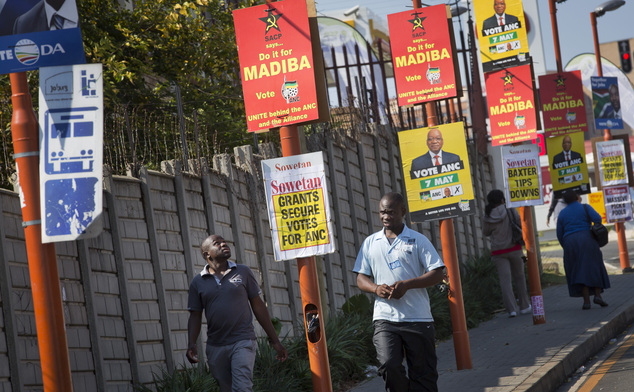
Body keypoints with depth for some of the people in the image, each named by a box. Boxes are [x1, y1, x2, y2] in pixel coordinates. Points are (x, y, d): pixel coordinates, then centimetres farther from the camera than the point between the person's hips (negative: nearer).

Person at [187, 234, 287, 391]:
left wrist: (275, 341, 7)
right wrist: (191, 344, -10)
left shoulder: (243, 272, 6)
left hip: (243, 342, -2)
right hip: (215, 347, 2)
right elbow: (195, 317, 7)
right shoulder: (198, 282, 7)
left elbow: (258, 307, 8)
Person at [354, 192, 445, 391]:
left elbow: (437, 274, -2)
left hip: (418, 318, -2)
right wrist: (376, 288, -9)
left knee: (423, 373, 2)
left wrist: (407, 284, -16)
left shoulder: (418, 240, 3)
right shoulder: (370, 243, 12)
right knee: (389, 365, -18)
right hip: (385, 318, 2)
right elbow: (361, 278, 14)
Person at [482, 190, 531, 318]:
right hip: (514, 249, -1)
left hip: (498, 252, 1)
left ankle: (511, 308, -13)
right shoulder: (510, 211, -7)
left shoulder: (487, 217, -3)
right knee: (519, 277, 15)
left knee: (505, 279, -2)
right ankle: (524, 306, 22)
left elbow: (486, 232, 9)